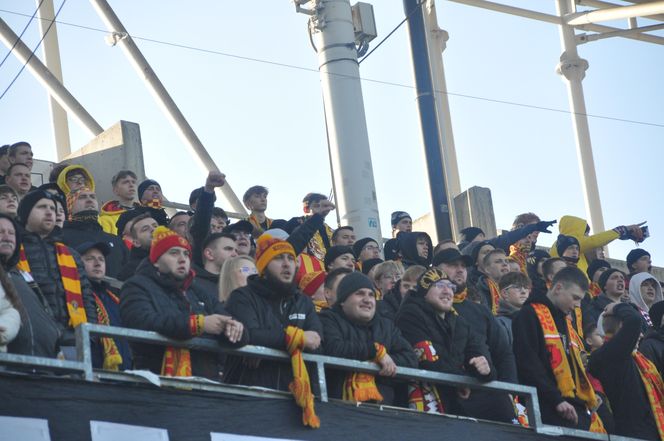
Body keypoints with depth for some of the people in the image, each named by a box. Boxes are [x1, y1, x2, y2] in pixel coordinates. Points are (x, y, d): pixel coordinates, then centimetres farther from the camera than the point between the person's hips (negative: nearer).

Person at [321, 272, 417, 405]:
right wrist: (377, 350, -5)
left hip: (383, 403, 4)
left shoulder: (387, 326, 23)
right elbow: (333, 349, -13)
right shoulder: (329, 320, 7)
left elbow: (410, 360, 12)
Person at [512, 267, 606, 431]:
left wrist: (588, 397, 11)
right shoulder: (530, 315, -2)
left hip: (576, 410, 8)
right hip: (550, 412, -8)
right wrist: (557, 399, -18)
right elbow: (529, 364, -14)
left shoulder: (566, 324, 25)